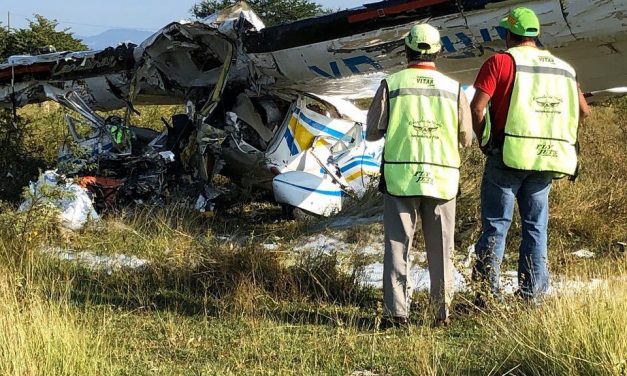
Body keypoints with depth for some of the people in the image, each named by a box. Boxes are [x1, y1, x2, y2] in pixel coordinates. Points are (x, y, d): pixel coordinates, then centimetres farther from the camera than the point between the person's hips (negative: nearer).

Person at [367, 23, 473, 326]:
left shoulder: (391, 85, -4)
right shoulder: (454, 89, 1)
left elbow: (372, 133, 0)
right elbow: (466, 139, 7)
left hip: (400, 177, -1)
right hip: (442, 178, 1)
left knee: (398, 246, 4)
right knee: (441, 249, 11)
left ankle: (397, 312, 0)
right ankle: (442, 311, 13)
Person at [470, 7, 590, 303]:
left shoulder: (501, 62, -5)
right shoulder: (563, 68, 11)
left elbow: (477, 107, -12)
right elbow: (583, 111, 15)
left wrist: (484, 140, 2)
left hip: (507, 156, -4)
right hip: (546, 159, 4)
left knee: (495, 226, 1)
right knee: (535, 227, 12)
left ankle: (487, 295, -3)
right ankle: (532, 296, 11)